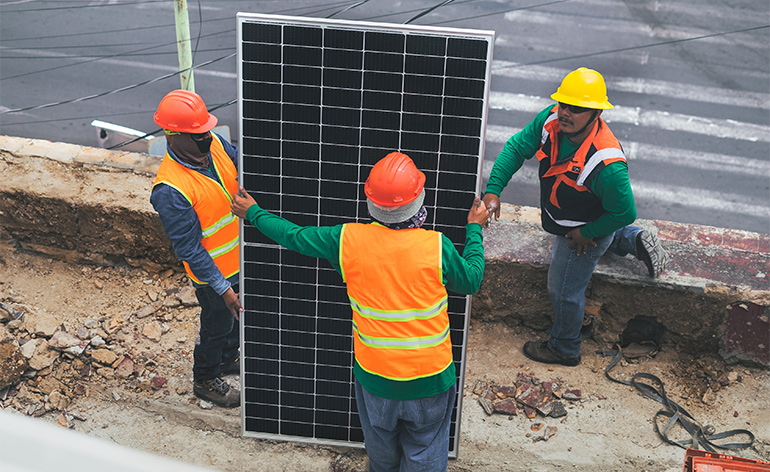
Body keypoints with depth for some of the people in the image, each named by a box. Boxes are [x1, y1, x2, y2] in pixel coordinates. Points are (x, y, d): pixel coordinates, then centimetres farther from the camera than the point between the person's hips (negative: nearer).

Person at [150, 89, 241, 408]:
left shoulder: (214, 144, -13)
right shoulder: (170, 191, -33)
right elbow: (188, 248, -26)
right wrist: (222, 287, -24)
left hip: (241, 257, 7)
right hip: (215, 271, -7)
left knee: (236, 316, 29)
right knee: (217, 325, 16)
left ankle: (229, 358, 57)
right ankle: (205, 380, 44)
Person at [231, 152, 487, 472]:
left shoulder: (347, 240, -15)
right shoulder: (436, 247, -19)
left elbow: (295, 237, 1)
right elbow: (471, 281, -1)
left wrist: (253, 213, 18)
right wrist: (475, 229, 13)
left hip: (374, 374, 2)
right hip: (429, 375, -2)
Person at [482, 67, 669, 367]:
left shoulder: (606, 165, -44)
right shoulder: (552, 119, -25)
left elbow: (624, 213, -30)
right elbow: (516, 147, -14)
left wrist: (585, 234, -19)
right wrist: (493, 189, -25)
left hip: (585, 232, -7)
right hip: (566, 219, 7)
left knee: (564, 291, 15)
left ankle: (565, 349, 39)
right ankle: (635, 242, 45)